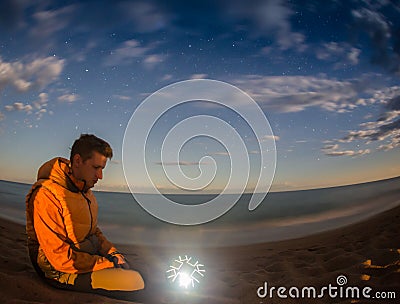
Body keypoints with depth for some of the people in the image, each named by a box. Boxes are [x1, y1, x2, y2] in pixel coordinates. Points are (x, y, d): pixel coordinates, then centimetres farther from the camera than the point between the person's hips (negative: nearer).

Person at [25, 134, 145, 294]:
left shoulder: (85, 190, 6)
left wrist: (113, 253, 0)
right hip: (62, 270, -9)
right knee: (135, 281, -21)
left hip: (89, 257, 9)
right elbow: (61, 258, -23)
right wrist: (108, 264, -19)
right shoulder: (47, 196, -22)